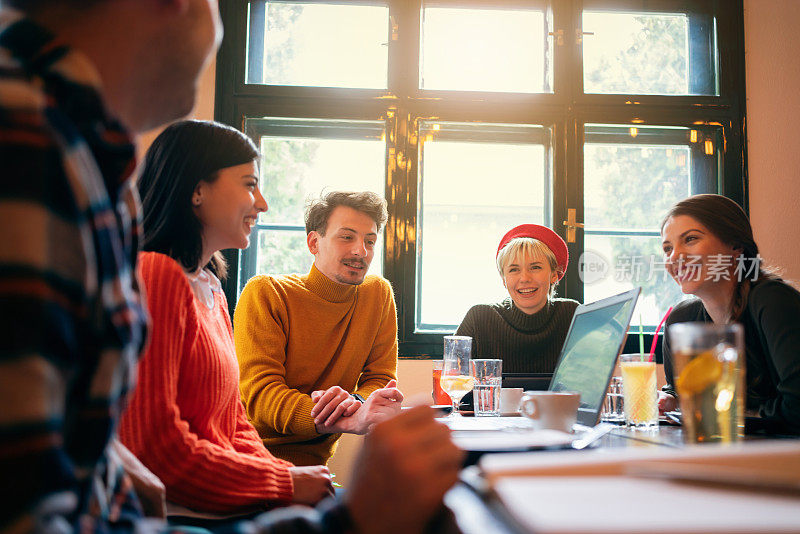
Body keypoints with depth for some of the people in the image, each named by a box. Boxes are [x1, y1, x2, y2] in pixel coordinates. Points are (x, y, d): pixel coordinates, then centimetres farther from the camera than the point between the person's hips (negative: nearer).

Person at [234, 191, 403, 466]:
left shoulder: (379, 294, 5)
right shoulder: (265, 293, -7)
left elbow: (380, 378, 5)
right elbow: (259, 392, -17)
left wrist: (355, 402, -23)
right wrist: (351, 421, -36)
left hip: (314, 460, 4)